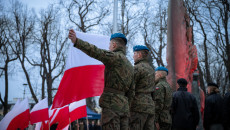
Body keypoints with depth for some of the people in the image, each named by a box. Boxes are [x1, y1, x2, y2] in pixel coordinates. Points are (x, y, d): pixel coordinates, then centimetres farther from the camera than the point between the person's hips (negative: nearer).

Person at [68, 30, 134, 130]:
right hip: (123, 104, 8)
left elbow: (96, 52, -21)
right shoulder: (129, 65, 21)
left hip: (111, 103, -8)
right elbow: (131, 92, 21)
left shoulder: (115, 57, -4)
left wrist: (76, 41, -29)